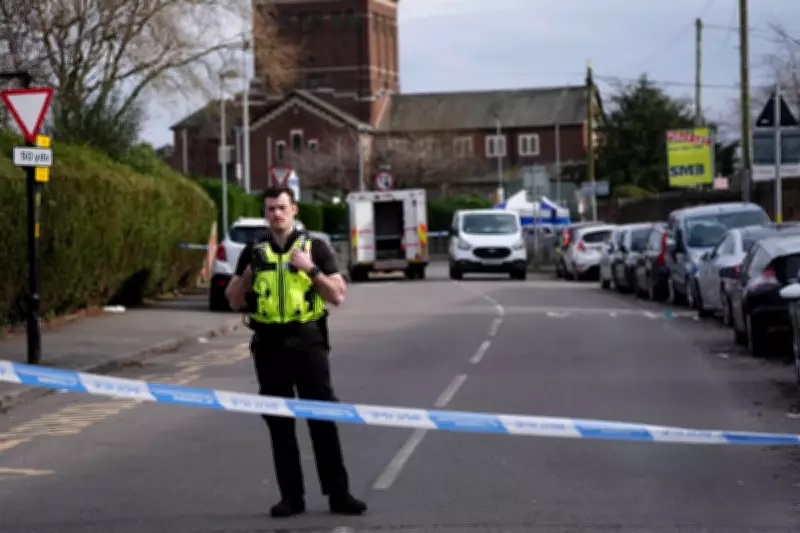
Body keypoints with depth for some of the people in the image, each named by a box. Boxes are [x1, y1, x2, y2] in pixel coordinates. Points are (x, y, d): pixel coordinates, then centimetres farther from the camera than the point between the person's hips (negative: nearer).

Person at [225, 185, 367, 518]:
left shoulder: (315, 248, 4)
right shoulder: (254, 252, 10)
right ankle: (291, 496, 10)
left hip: (307, 342, -3)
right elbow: (234, 301, 11)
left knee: (322, 418, -4)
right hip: (269, 345, 3)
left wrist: (311, 269, -14)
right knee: (279, 422, 5)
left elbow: (338, 296, -2)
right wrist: (247, 275, -7)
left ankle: (338, 494, 0)